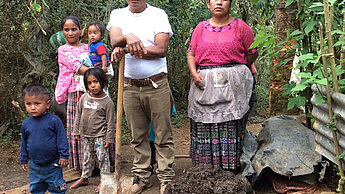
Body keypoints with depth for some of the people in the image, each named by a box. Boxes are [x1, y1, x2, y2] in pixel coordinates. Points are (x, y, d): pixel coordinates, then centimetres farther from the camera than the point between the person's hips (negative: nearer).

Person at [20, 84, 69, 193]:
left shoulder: (54, 120, -14)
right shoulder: (26, 124, -1)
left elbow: (62, 139, -9)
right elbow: (24, 143, 11)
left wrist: (64, 156, -10)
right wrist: (23, 160, 15)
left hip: (52, 164, -4)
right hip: (34, 166, 4)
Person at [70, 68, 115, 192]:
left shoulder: (107, 102, -12)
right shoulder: (84, 98, 1)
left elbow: (110, 122, -9)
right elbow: (78, 116, 11)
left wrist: (109, 138, -10)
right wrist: (76, 131, 12)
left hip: (100, 135, -5)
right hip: (86, 135, 5)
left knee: (102, 157, 2)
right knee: (87, 157, 18)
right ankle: (84, 178, 31)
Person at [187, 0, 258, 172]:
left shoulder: (240, 27, 5)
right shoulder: (201, 28, 13)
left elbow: (252, 53, 8)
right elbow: (191, 54, 12)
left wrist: (234, 69, 10)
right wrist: (194, 73, -4)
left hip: (232, 87, -2)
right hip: (204, 86, 3)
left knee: (231, 128, -3)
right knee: (204, 128, 2)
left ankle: (233, 174, 5)